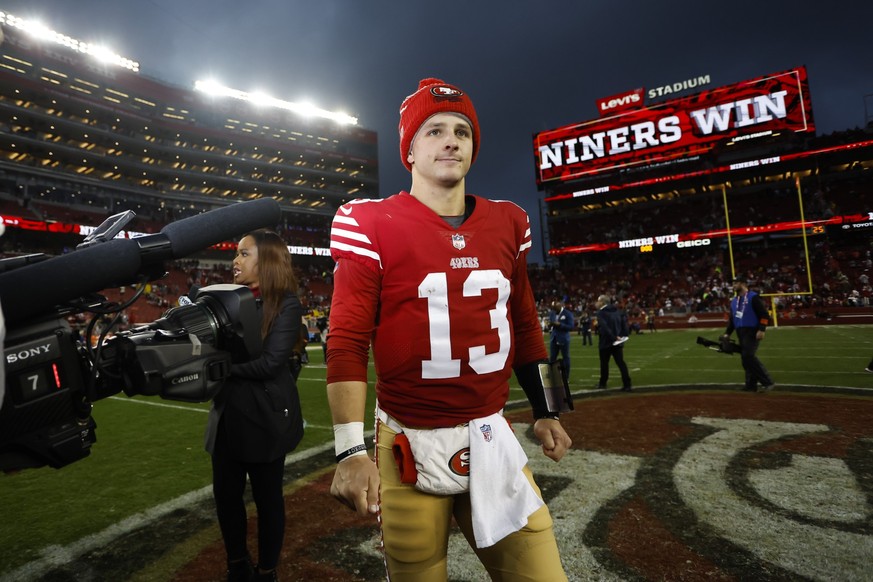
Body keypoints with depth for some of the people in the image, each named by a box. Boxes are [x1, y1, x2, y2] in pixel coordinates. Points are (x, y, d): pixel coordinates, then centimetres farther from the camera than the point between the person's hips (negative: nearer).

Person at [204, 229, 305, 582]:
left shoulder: (286, 304, -12)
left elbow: (269, 363, -19)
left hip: (265, 419, -6)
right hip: (228, 416, 6)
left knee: (267, 497, 11)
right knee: (225, 494, 17)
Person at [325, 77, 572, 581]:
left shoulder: (507, 222, 6)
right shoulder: (371, 223, -7)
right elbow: (348, 341, -10)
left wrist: (544, 411, 18)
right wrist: (351, 449, -17)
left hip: (492, 437, 4)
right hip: (411, 444, -3)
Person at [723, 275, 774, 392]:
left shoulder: (753, 297, -6)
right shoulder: (734, 300, 18)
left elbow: (764, 314, -11)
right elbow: (732, 318, 22)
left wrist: (761, 330, -19)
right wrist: (727, 333, 15)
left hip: (753, 332, -8)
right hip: (740, 333, 8)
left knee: (749, 356, -17)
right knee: (745, 358, 6)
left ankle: (767, 382, -8)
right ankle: (751, 386, 11)